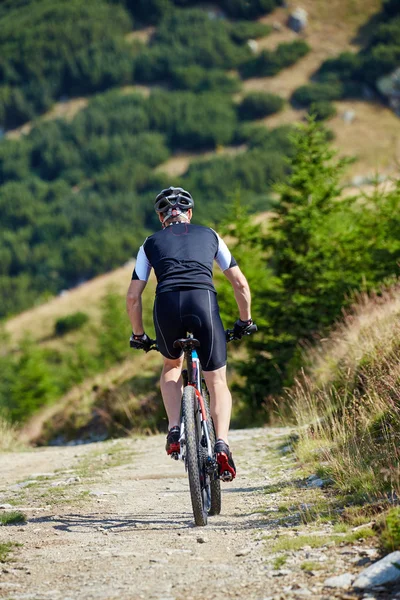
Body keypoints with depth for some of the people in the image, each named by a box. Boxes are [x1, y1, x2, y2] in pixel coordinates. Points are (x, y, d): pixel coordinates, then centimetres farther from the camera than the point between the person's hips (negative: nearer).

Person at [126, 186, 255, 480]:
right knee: (217, 383, 10)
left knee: (172, 365, 30)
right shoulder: (209, 235, 26)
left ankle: (175, 430, 12)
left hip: (167, 304, 1)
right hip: (204, 301, -1)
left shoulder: (151, 243, 26)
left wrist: (139, 336, 33)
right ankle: (222, 443, -13)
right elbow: (240, 284, 23)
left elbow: (133, 296, 21)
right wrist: (245, 321, 37)